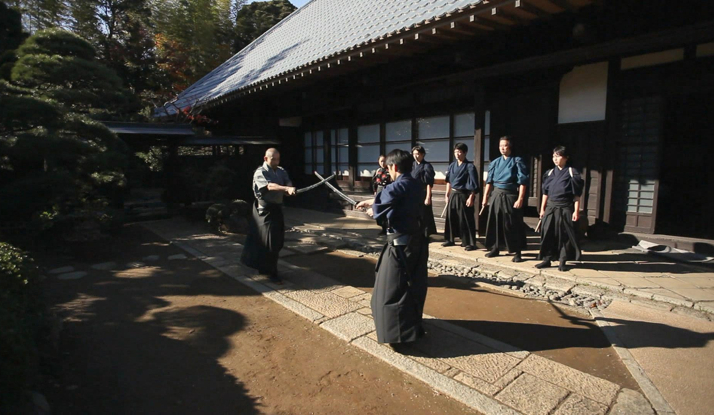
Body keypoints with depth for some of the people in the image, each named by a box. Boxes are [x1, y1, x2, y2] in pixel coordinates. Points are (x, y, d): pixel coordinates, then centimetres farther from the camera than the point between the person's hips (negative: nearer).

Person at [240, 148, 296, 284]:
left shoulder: (281, 171, 10)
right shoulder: (260, 172, -13)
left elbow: (288, 182, -5)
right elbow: (270, 186, -31)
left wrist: (289, 189, -30)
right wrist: (286, 188, -46)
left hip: (277, 208, 7)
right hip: (265, 209, -7)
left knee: (278, 239, 14)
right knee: (270, 241, -7)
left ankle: (263, 266, 35)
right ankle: (272, 273, 5)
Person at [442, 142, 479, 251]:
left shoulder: (470, 166, -9)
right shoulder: (452, 165, 10)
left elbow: (473, 185, -12)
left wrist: (471, 198, -17)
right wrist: (447, 194, 12)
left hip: (463, 195, -6)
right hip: (453, 194, 6)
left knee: (466, 219, -3)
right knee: (451, 217, 10)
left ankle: (470, 243, 4)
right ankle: (450, 239, 23)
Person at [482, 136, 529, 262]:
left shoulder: (517, 161, -4)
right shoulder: (495, 162, 10)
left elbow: (522, 181, -9)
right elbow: (489, 181, 11)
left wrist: (520, 198, -16)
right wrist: (485, 196, 7)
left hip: (511, 196, -5)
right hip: (497, 195, 5)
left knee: (513, 225, 0)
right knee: (494, 223, 10)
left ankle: (517, 252, 10)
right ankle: (495, 248, 24)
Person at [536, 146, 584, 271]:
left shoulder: (572, 173, -3)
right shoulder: (549, 173, 9)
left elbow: (576, 195, -5)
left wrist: (576, 211, -10)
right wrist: (542, 209, 8)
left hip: (565, 208, -4)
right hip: (550, 207, 4)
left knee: (564, 235, 3)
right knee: (548, 234, 3)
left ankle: (562, 261, 14)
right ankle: (547, 259, 12)